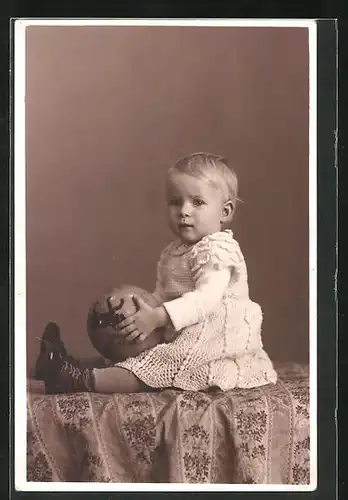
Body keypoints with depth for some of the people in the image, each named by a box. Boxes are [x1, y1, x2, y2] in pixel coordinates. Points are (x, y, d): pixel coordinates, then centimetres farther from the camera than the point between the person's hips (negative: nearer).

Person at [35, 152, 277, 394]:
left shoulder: (218, 249, -14)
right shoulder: (172, 253, 17)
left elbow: (206, 298, -27)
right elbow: (162, 296, 18)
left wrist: (158, 317, -34)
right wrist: (146, 309, -5)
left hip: (218, 345, -10)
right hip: (180, 340, 10)